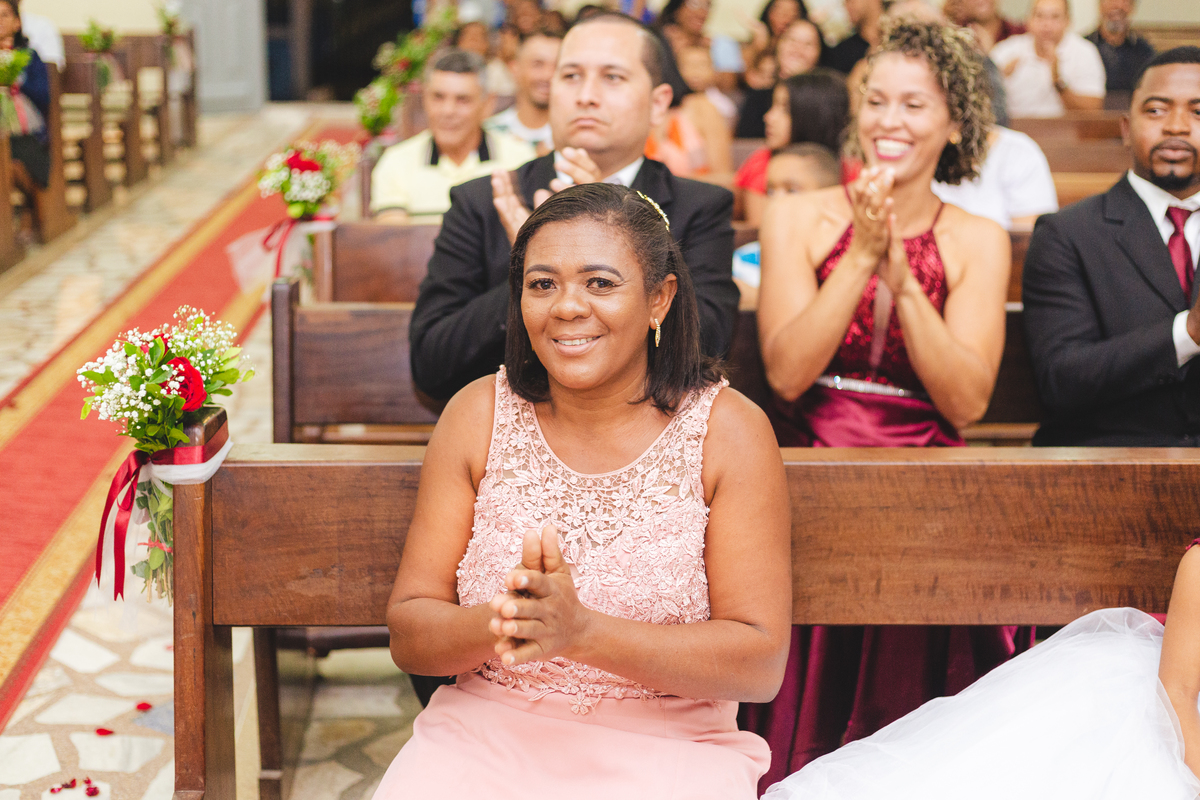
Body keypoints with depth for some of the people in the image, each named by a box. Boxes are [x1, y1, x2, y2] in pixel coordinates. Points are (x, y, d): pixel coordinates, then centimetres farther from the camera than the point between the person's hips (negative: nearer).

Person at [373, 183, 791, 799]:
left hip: (665, 749, -1)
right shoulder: (477, 415, 4)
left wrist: (580, 629, -21)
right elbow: (407, 636, 2)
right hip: (486, 734, 2)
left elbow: (761, 663, -8)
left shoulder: (729, 430, -3)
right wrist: (499, 622, -20)